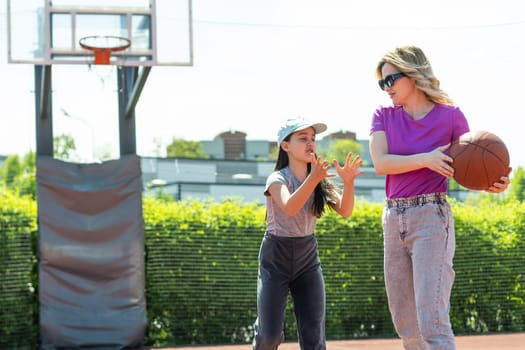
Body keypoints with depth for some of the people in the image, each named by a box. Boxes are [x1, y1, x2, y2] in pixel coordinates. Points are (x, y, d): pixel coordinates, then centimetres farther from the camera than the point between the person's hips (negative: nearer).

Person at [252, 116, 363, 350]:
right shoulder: (277, 179, -13)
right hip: (276, 257, -4)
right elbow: (290, 208, -34)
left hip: (308, 256, 4)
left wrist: (348, 182, -30)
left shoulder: (320, 180, 2)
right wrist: (313, 179, -49)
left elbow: (345, 211, -12)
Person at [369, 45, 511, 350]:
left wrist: (495, 185, -19)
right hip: (393, 219, 5)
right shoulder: (384, 116, 8)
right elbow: (380, 163, -8)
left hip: (431, 218, -5)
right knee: (406, 325, 10)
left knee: (432, 323, -17)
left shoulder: (451, 116, -1)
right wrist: (425, 159, -21)